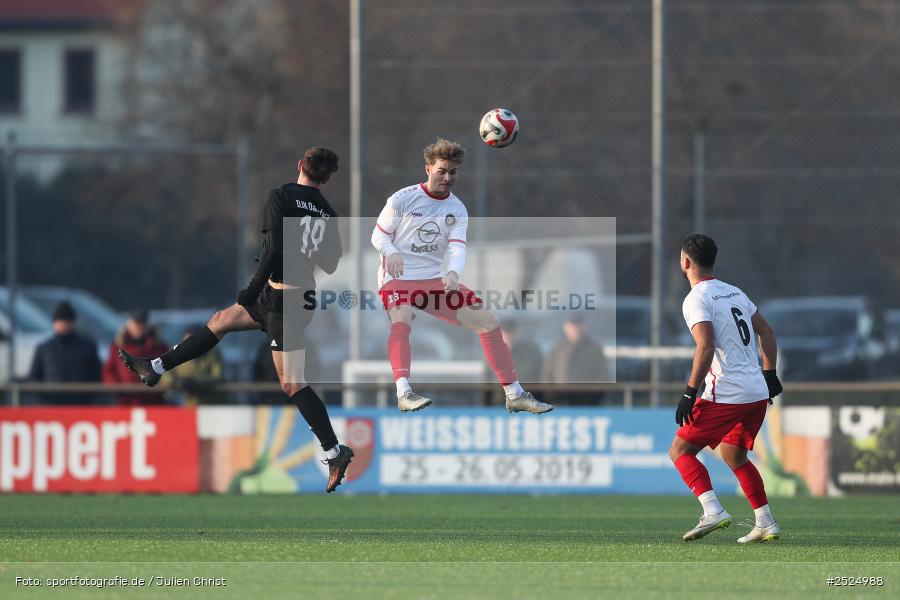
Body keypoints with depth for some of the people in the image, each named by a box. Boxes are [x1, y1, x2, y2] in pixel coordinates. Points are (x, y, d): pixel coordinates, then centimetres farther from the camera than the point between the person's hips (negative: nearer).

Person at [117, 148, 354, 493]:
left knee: (292, 384, -7)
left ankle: (334, 452, -9)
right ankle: (155, 367, 32)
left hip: (281, 296, -8)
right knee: (221, 321, 23)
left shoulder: (281, 197, -12)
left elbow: (274, 250, -21)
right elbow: (330, 265, 11)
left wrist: (253, 290, -13)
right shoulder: (328, 214, 7)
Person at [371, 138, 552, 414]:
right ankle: (403, 393, -47)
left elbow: (457, 248, -8)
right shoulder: (402, 199, -7)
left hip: (436, 280, 5)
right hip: (398, 278, -5)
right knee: (402, 320, -38)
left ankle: (514, 394, 11)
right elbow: (379, 235, -4)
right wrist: (391, 253, -27)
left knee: (489, 322, 1)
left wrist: (453, 273, -30)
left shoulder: (457, 210, 4)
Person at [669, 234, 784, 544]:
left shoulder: (697, 299, -9)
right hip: (758, 392, 8)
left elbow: (706, 347, -20)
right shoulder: (735, 292, 16)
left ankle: (713, 511, -18)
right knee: (733, 455, 24)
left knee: (680, 451, 0)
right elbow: (766, 332, 20)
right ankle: (766, 524, 16)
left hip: (726, 395, -8)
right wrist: (769, 375, 27)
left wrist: (689, 394, -19)